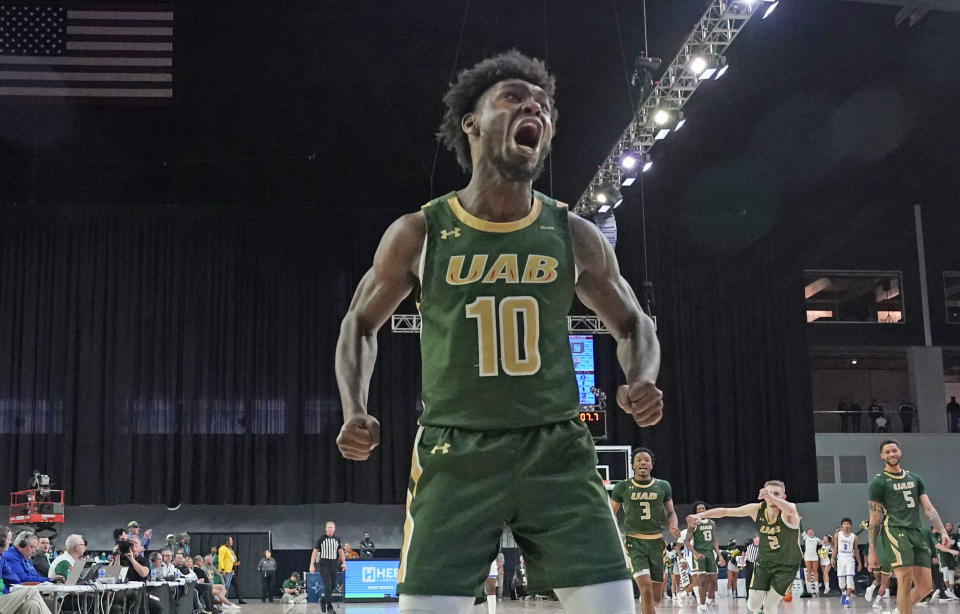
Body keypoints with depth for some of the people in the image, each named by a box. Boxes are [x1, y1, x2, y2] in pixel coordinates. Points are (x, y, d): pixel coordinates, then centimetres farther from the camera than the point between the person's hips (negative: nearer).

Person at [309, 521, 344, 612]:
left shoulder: (337, 539, 7)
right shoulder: (321, 539, -3)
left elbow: (341, 552, 10)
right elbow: (315, 552, 0)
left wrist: (343, 562, -4)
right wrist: (312, 565, -5)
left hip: (334, 564, 4)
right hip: (324, 564, -4)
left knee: (334, 585, 7)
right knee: (328, 584, -13)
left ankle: (324, 600, 29)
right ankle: (329, 605, -6)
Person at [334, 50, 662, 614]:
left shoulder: (574, 236, 1)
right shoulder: (419, 234, -2)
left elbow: (634, 325, 15)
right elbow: (361, 323, 12)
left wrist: (642, 381, -8)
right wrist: (356, 411, -5)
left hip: (557, 450, 1)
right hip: (455, 453, -1)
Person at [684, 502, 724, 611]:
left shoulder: (712, 523, 14)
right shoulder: (694, 524, -3)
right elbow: (686, 541, -7)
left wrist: (719, 555, 10)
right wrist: (696, 553, -20)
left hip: (710, 553, 5)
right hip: (699, 554, -5)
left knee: (713, 580, 2)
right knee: (703, 580, -12)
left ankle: (709, 601, 21)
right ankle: (702, 605, -5)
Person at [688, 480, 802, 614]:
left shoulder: (786, 512, -25)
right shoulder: (758, 509, -14)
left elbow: (791, 510, -52)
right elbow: (725, 511, -9)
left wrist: (772, 498, -72)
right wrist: (700, 515, -21)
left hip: (787, 566, -4)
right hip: (764, 561, 4)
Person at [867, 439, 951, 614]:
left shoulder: (915, 479, 19)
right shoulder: (878, 482, 2)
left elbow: (928, 509, 14)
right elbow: (874, 518, -1)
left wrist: (942, 531, -1)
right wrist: (872, 550, -5)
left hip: (916, 533, 6)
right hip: (894, 533, -6)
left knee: (925, 586, 4)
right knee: (905, 580, -18)